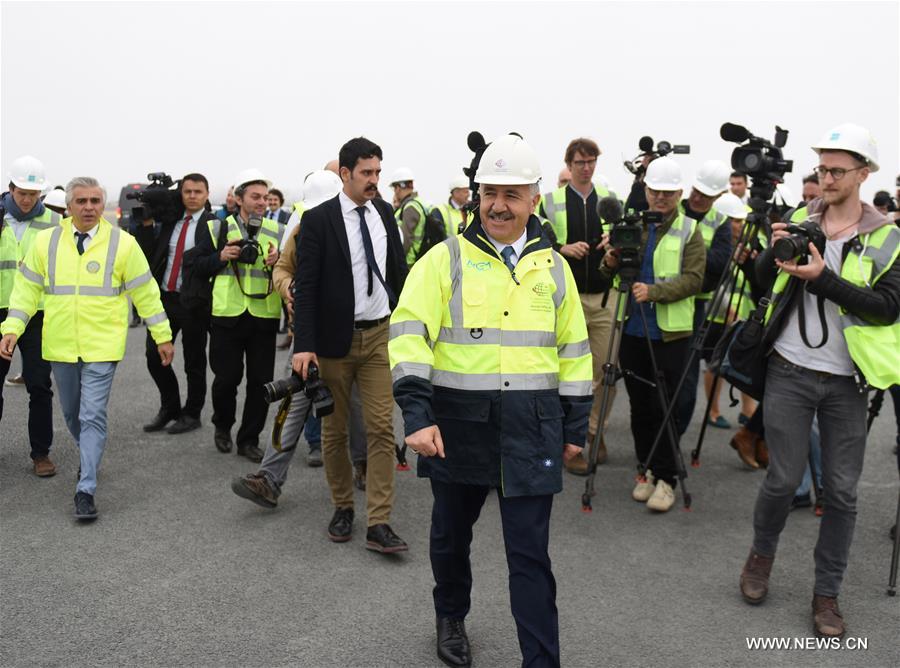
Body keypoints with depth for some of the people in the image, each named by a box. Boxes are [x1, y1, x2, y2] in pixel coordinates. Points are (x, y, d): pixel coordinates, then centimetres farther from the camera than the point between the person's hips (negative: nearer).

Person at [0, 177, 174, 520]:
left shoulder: (122, 243, -4)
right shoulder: (46, 241, 4)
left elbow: (145, 292, 1)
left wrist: (163, 336, 3)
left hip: (101, 348, -3)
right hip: (60, 347, 4)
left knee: (93, 416, -9)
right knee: (72, 414, 17)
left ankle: (85, 490, -6)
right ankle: (89, 456, 43)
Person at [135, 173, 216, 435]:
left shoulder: (214, 224, -6)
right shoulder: (169, 221, 10)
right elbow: (149, 255, 8)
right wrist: (147, 225, 0)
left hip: (193, 302, -5)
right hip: (165, 298, 5)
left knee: (194, 362, 7)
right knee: (154, 355, 8)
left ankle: (191, 415, 22)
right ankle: (169, 407, 27)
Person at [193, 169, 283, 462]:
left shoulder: (277, 231, 6)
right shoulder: (218, 228, 3)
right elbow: (198, 265, 5)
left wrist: (277, 262, -12)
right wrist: (221, 257, -12)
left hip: (264, 315, 1)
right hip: (228, 314, -1)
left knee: (261, 381, 4)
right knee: (226, 377, 5)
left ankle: (249, 440, 17)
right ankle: (222, 426, 32)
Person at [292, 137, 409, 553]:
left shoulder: (385, 213, 5)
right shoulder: (318, 219, -8)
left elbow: (398, 270, 13)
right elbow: (305, 285, -10)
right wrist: (304, 345, -16)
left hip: (379, 335, 3)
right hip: (335, 339, -3)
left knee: (381, 428, -2)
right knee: (334, 430, 9)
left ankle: (378, 523, 1)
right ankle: (342, 508, 26)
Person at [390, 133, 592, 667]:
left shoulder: (553, 267, 8)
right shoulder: (446, 259, -3)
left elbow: (573, 350, 13)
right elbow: (410, 333, -12)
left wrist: (575, 427, 11)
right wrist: (417, 412, -22)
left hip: (531, 427, 1)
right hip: (457, 422, 0)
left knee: (530, 553, 3)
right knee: (452, 533, 19)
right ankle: (451, 618, 44)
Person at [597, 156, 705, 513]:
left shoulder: (689, 230, 1)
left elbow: (694, 279, -10)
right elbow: (606, 280, 12)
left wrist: (654, 291, -24)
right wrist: (610, 265, -12)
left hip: (670, 332, -3)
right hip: (632, 329, 4)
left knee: (664, 406, -3)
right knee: (639, 404, 10)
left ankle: (666, 477, 7)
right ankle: (647, 469, 22)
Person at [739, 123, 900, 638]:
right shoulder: (799, 222, 5)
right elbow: (763, 280, 7)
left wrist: (824, 278, -22)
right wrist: (775, 251, -14)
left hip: (846, 382, 0)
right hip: (790, 372, 0)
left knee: (842, 490, 5)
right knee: (784, 478, 2)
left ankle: (827, 593, 20)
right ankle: (762, 555, 31)